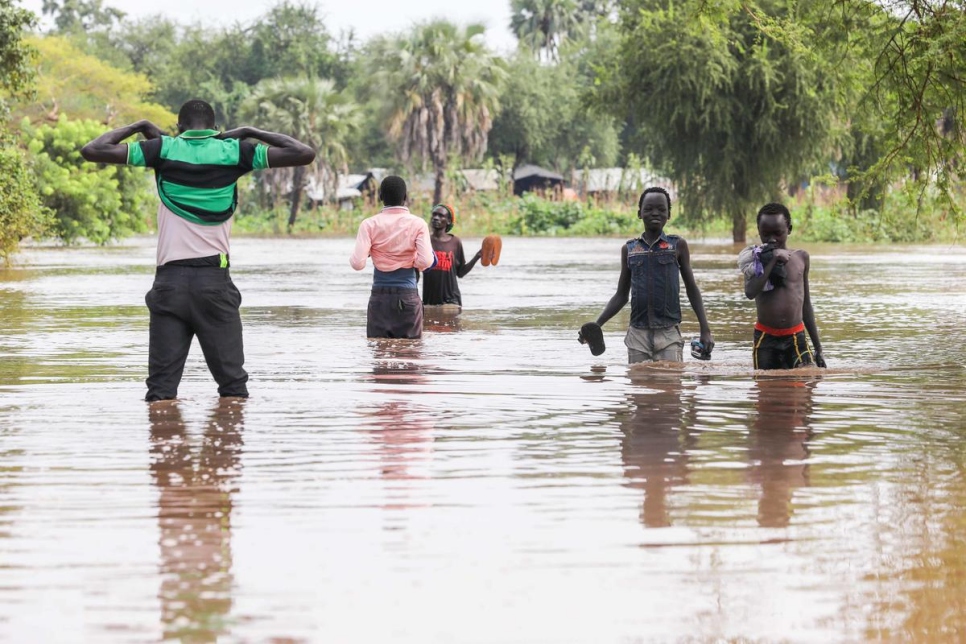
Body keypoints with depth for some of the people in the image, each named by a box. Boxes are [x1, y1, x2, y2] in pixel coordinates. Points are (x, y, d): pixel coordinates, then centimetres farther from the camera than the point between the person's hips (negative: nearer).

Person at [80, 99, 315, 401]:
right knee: (233, 385, 8)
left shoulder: (163, 149, 2)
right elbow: (305, 154, 6)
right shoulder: (233, 152, 3)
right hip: (215, 280, 0)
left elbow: (92, 150, 2)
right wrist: (251, 133, 13)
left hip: (170, 279, 0)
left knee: (161, 388, 1)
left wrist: (138, 126, 14)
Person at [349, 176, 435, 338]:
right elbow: (426, 261, -12)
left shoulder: (369, 225, -4)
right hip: (408, 296, 0)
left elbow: (357, 263, -11)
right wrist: (413, 263, 9)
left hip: (380, 296, 0)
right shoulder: (418, 224, -3)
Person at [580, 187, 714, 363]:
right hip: (637, 335, 2)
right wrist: (596, 326, 5)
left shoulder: (678, 245, 5)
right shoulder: (629, 249, 11)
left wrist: (705, 330, 2)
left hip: (669, 334, -2)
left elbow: (692, 289, 9)